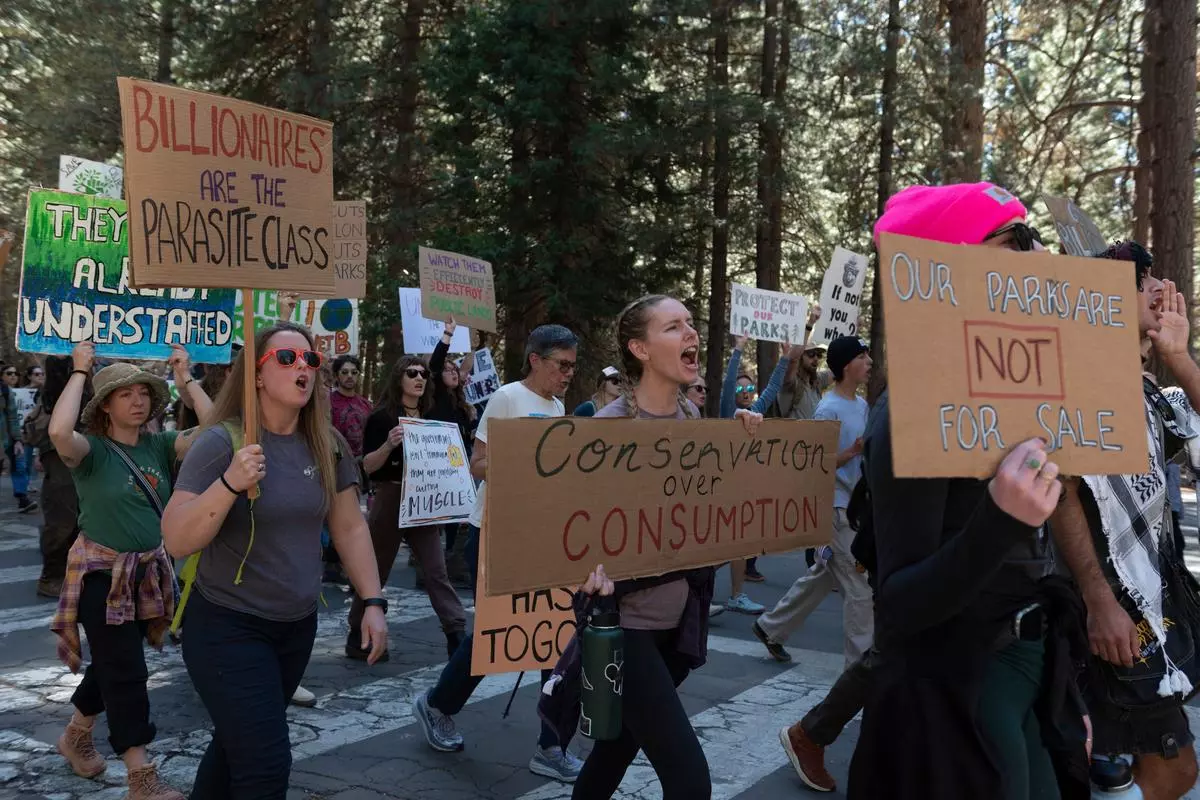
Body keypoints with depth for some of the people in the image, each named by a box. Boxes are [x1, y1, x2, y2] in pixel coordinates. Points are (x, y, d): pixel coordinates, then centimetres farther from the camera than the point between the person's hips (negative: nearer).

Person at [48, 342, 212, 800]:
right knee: (126, 673, -3)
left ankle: (76, 736, 45)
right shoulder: (92, 450, -13)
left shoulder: (159, 446, 1)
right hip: (102, 575, -6)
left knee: (113, 665, 21)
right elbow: (59, 432, -35)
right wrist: (79, 372, -24)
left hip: (148, 573, 6)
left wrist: (185, 378, -8)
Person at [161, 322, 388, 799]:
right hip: (227, 628, -5)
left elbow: (350, 528, 7)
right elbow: (176, 542, -19)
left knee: (237, 745, 21)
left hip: (298, 626, 6)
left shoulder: (327, 445, 1)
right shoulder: (222, 442, -15)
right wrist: (230, 483, -32)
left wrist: (373, 602, 1)